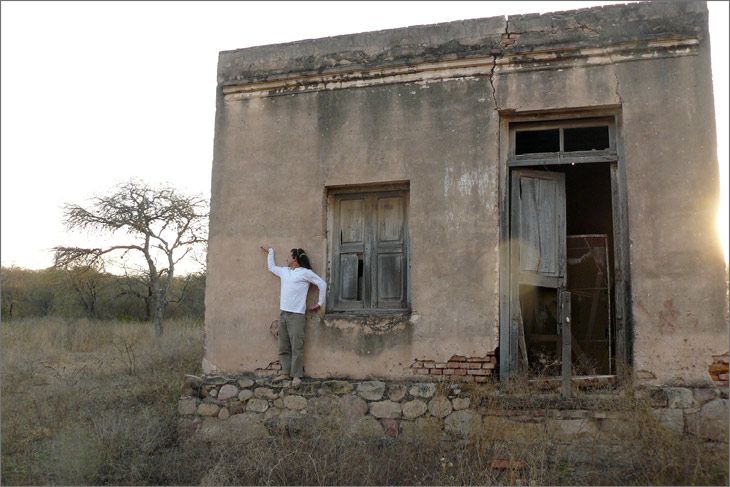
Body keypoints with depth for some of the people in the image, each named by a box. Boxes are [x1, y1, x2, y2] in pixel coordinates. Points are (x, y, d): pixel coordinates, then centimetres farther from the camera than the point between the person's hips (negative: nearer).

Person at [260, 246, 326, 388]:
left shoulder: (305, 272, -3)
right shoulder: (284, 271, 17)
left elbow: (322, 284, -3)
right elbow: (271, 267, 37)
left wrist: (320, 303, -1)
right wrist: (270, 251, 39)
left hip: (296, 315, -7)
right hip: (283, 314, 7)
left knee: (297, 347, -6)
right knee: (283, 347, 7)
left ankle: (296, 375, -3)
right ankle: (286, 372, 14)